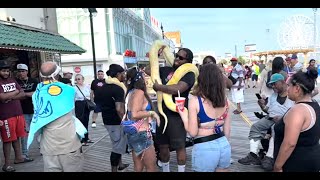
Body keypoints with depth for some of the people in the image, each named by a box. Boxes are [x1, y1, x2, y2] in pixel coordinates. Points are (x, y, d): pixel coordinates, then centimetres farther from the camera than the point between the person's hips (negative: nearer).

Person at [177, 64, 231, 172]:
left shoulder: (195, 100, -15)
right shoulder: (224, 99, 1)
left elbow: (193, 132, -14)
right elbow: (227, 130, 8)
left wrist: (183, 115, -1)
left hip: (205, 148, -5)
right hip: (224, 145, 5)